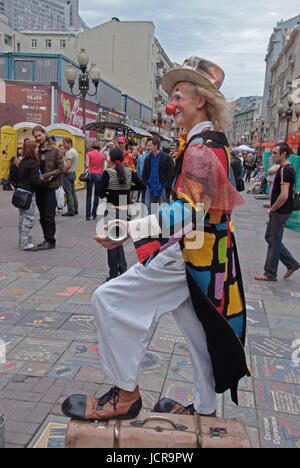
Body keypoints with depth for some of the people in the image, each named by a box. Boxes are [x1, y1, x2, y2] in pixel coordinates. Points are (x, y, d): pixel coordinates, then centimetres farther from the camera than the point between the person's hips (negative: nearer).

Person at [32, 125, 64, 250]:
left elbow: (61, 169, -9)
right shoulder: (36, 152, 8)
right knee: (42, 216, 11)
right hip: (39, 188, 5)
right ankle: (46, 239, 22)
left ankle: (51, 241, 5)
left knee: (48, 215, -4)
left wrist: (45, 176, -16)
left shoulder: (54, 151, -5)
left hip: (50, 187, -5)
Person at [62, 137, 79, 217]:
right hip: (73, 173, 10)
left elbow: (68, 165, -24)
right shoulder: (75, 151, 16)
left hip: (68, 174, -10)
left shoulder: (70, 152, -16)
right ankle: (75, 210, 18)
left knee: (68, 193, -7)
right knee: (73, 192, 13)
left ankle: (71, 211, -5)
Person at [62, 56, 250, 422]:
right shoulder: (212, 139, 15)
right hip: (203, 254, 10)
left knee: (109, 300, -10)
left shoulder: (201, 146, -17)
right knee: (198, 331, 18)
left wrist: (129, 230, -38)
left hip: (189, 254, -10)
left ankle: (126, 395, 0)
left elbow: (189, 211, -31)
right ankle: (205, 409, 33)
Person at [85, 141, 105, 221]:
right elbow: (102, 168, 7)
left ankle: (88, 215, -1)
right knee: (96, 195, 10)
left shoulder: (89, 154, -1)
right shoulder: (102, 155, 4)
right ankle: (94, 214, 10)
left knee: (89, 195, 3)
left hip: (91, 174, -1)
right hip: (99, 175, 1)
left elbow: (87, 165, -5)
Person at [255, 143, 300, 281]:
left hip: (279, 213, -10)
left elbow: (284, 196, -28)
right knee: (270, 237, 18)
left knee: (274, 242, 0)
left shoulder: (285, 170, -20)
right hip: (279, 211, 10)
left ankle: (270, 274, 13)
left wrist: (273, 208, -14)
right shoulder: (288, 168, 12)